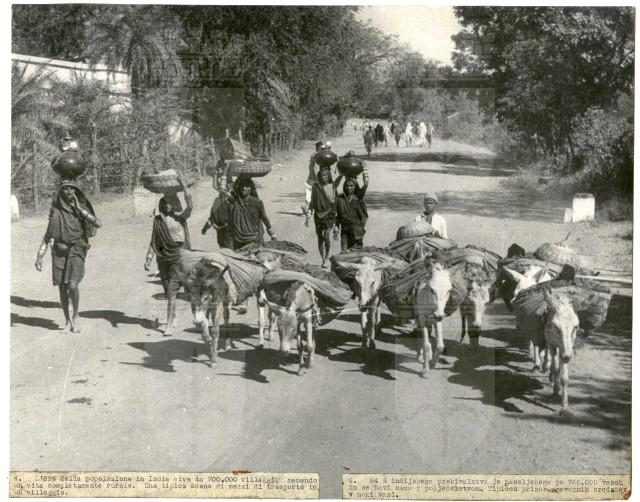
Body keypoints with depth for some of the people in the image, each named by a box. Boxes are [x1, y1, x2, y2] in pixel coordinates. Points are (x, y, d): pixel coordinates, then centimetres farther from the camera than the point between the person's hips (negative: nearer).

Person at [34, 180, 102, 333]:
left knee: (73, 285, -18)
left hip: (76, 251, -2)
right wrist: (40, 256, 1)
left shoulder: (81, 208, 1)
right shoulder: (55, 210, 4)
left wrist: (79, 209, -16)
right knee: (62, 288, 3)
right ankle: (68, 322, 18)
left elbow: (98, 224, -14)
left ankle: (75, 317, 4)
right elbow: (48, 235, 7)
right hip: (59, 252, 2)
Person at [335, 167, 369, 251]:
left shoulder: (359, 197, 1)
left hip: (357, 228, -1)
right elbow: (337, 215, 9)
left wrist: (364, 169, -10)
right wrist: (336, 229, 4)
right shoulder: (340, 199, 5)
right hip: (345, 228, 1)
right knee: (344, 251, -5)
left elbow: (366, 184, -11)